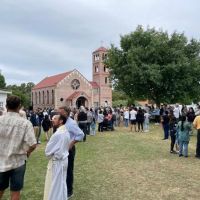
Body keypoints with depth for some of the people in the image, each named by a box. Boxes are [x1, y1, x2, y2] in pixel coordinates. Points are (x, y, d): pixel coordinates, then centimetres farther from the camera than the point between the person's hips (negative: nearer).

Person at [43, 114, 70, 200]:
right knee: (62, 184, 21)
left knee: (54, 186, 7)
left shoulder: (57, 134, -26)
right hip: (64, 160, 9)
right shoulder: (66, 132, 1)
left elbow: (47, 151, -18)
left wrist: (50, 155, 2)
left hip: (56, 162, -8)